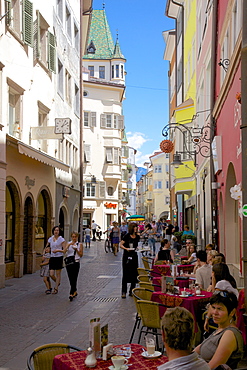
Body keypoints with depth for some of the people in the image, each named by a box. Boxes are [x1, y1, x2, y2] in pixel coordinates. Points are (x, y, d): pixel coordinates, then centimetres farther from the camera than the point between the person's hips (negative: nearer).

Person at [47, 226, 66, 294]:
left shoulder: (61, 239, -4)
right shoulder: (50, 239, 8)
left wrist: (58, 250, -20)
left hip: (59, 258, -4)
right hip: (52, 258, 4)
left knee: (58, 274, 2)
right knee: (51, 274, -2)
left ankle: (56, 289, 13)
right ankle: (57, 282, 28)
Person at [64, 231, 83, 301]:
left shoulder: (80, 244, 3)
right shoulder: (69, 243, 9)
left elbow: (81, 255, 0)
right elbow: (64, 251, -7)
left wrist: (76, 250, -14)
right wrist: (68, 245, -18)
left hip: (76, 262, -3)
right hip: (69, 262, 3)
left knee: (74, 278, -9)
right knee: (71, 279, 9)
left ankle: (71, 294, -11)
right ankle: (75, 291, 27)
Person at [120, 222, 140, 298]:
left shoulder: (137, 237, 7)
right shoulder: (127, 236, -7)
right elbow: (121, 245, -5)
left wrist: (137, 248, 2)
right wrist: (126, 248, -21)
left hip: (134, 256, 5)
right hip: (126, 256, -5)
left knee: (134, 274, 5)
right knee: (125, 274, -4)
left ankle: (131, 291, 16)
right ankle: (124, 292, 1)